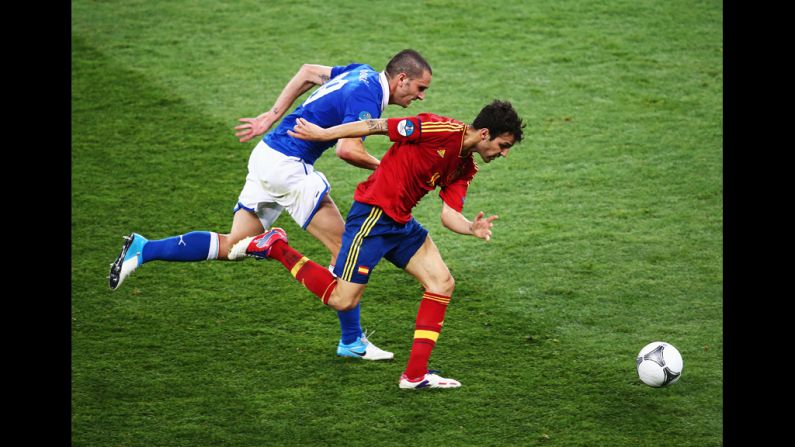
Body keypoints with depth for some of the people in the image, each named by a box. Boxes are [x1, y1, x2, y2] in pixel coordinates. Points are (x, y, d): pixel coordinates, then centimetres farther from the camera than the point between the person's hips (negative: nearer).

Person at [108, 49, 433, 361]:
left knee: (233, 246, 11)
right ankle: (352, 341, 4)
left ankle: (142, 250, 6)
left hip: (267, 155, 9)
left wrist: (272, 116, 23)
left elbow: (308, 72, 25)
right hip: (287, 167, -9)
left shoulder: (363, 73, 13)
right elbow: (347, 149, -29)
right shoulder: (367, 97, -16)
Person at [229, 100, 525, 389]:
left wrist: (473, 228, -18)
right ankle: (275, 248, 9)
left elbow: (449, 214, 5)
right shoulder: (444, 131, -18)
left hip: (401, 222, 9)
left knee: (442, 283, 0)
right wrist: (323, 134, -10)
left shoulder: (465, 167, 10)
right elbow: (379, 125, -15)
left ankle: (415, 374, 2)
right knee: (342, 300, -7)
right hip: (373, 214, -9)